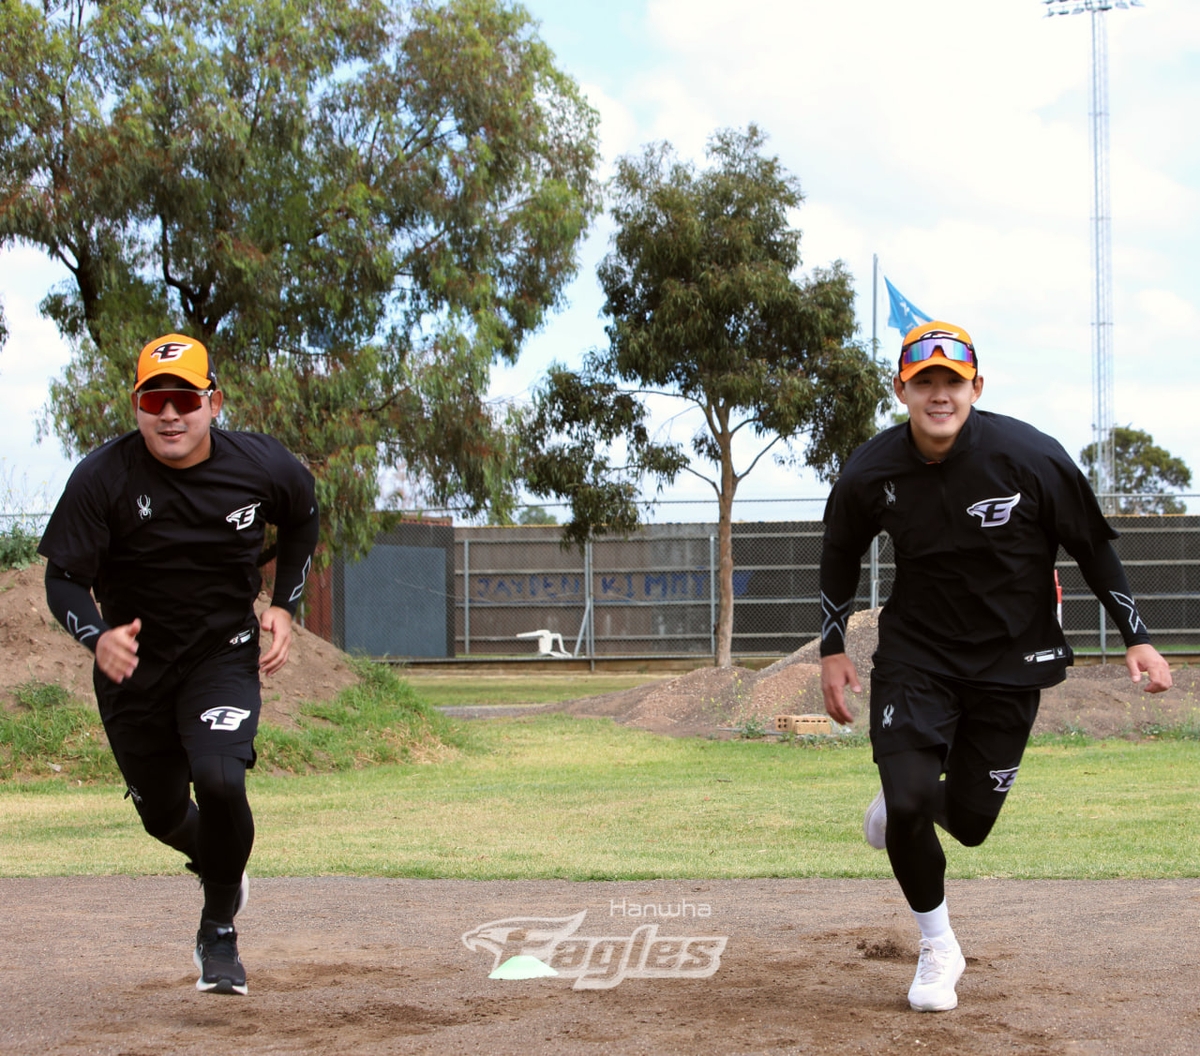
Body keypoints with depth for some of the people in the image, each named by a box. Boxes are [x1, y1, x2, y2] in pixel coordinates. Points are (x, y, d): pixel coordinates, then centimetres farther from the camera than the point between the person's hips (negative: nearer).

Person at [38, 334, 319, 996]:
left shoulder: (262, 466, -12)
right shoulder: (102, 478, -18)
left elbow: (302, 519, 11)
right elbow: (64, 579, -17)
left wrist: (284, 605, 0)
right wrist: (97, 637, -37)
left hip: (224, 653, -1)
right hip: (134, 662, 1)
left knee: (219, 779, -24)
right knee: (162, 813, 12)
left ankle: (218, 929, 0)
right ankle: (216, 863, 50)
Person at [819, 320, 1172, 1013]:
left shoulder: (1031, 457, -18)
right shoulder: (871, 475, -12)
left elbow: (1094, 548, -5)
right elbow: (841, 556, 8)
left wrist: (1137, 638, -7)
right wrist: (833, 649, 7)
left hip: (1011, 662, 0)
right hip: (916, 656, 0)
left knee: (969, 820, 2)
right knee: (909, 800, -16)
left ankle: (908, 807, 41)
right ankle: (938, 946, 8)